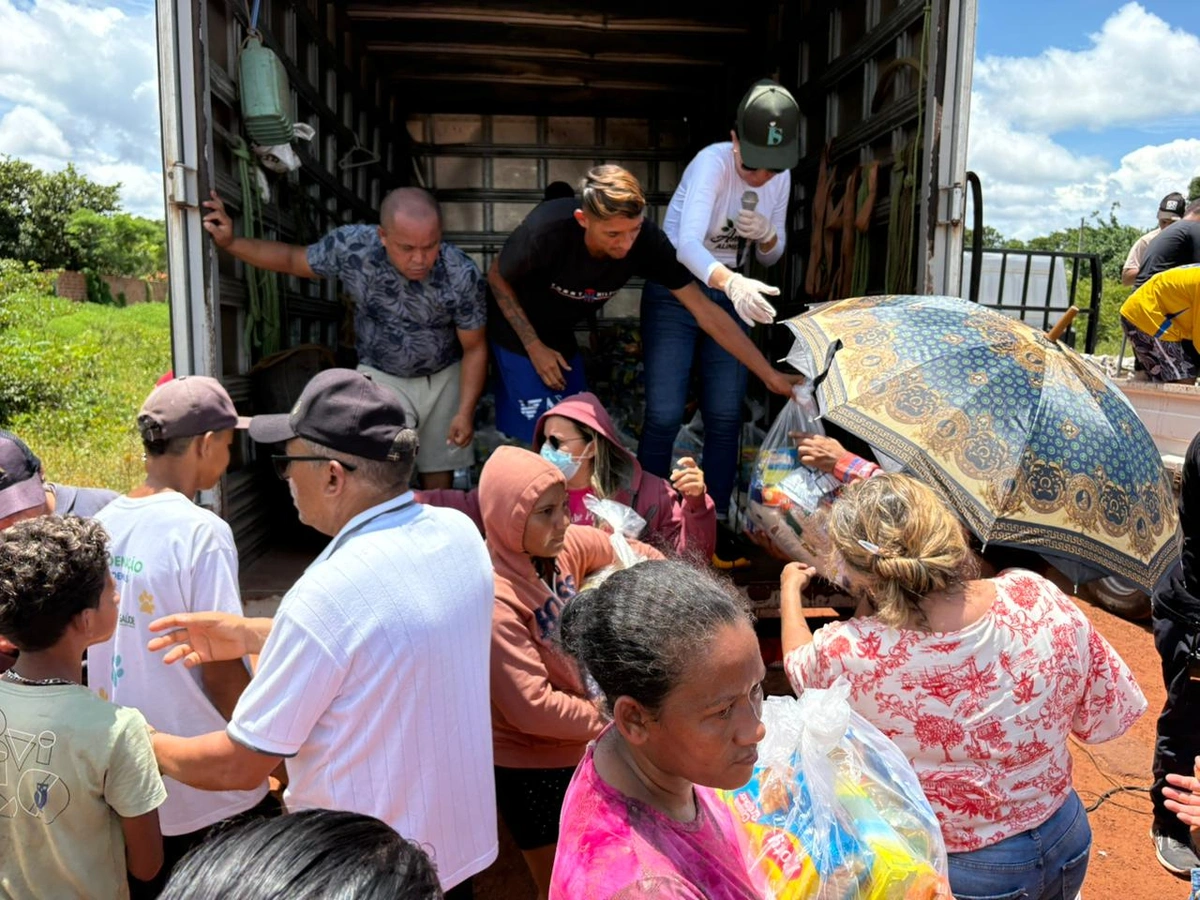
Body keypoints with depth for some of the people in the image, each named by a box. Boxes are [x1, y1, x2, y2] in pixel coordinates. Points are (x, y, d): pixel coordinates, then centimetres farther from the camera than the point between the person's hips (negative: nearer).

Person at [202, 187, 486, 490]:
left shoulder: (462, 274, -27)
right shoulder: (350, 245, -25)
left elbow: (474, 348, -13)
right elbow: (292, 260, -4)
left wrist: (465, 412, -19)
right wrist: (230, 243, -14)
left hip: (445, 377, 1)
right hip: (381, 377, 0)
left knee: (440, 471, 14)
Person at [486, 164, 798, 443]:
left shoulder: (647, 241, -28)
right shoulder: (547, 230, -36)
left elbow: (706, 312, -24)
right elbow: (498, 277, -15)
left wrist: (769, 375, -24)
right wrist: (534, 346, -17)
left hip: (560, 334, 4)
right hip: (518, 332, -4)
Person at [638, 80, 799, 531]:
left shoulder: (781, 178, -2)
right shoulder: (713, 162, -21)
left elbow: (771, 256, 10)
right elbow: (687, 243, -38)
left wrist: (767, 234, -15)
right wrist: (732, 282, -57)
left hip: (730, 296, 5)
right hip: (673, 292, -5)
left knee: (725, 417, 2)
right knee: (665, 415, -11)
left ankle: (717, 521, 15)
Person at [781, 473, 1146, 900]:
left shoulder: (847, 655, -30)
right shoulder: (1040, 599, -23)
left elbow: (800, 664, -4)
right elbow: (1109, 713, -6)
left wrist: (790, 590, 14)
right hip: (1069, 847, 4)